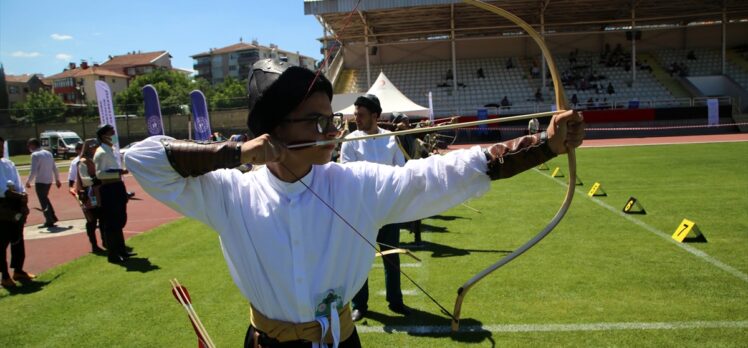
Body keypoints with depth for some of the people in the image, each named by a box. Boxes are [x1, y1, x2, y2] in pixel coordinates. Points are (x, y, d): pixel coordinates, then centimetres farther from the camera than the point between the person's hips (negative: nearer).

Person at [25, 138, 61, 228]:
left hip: (40, 182, -7)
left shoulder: (35, 155, -12)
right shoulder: (48, 153, 10)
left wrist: (28, 181, -7)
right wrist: (57, 179, 19)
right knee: (45, 198, 23)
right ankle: (53, 217, 21)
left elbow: (33, 171, -17)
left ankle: (49, 222, 5)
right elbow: (55, 168, 12)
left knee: (43, 201, 2)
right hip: (49, 181, 7)